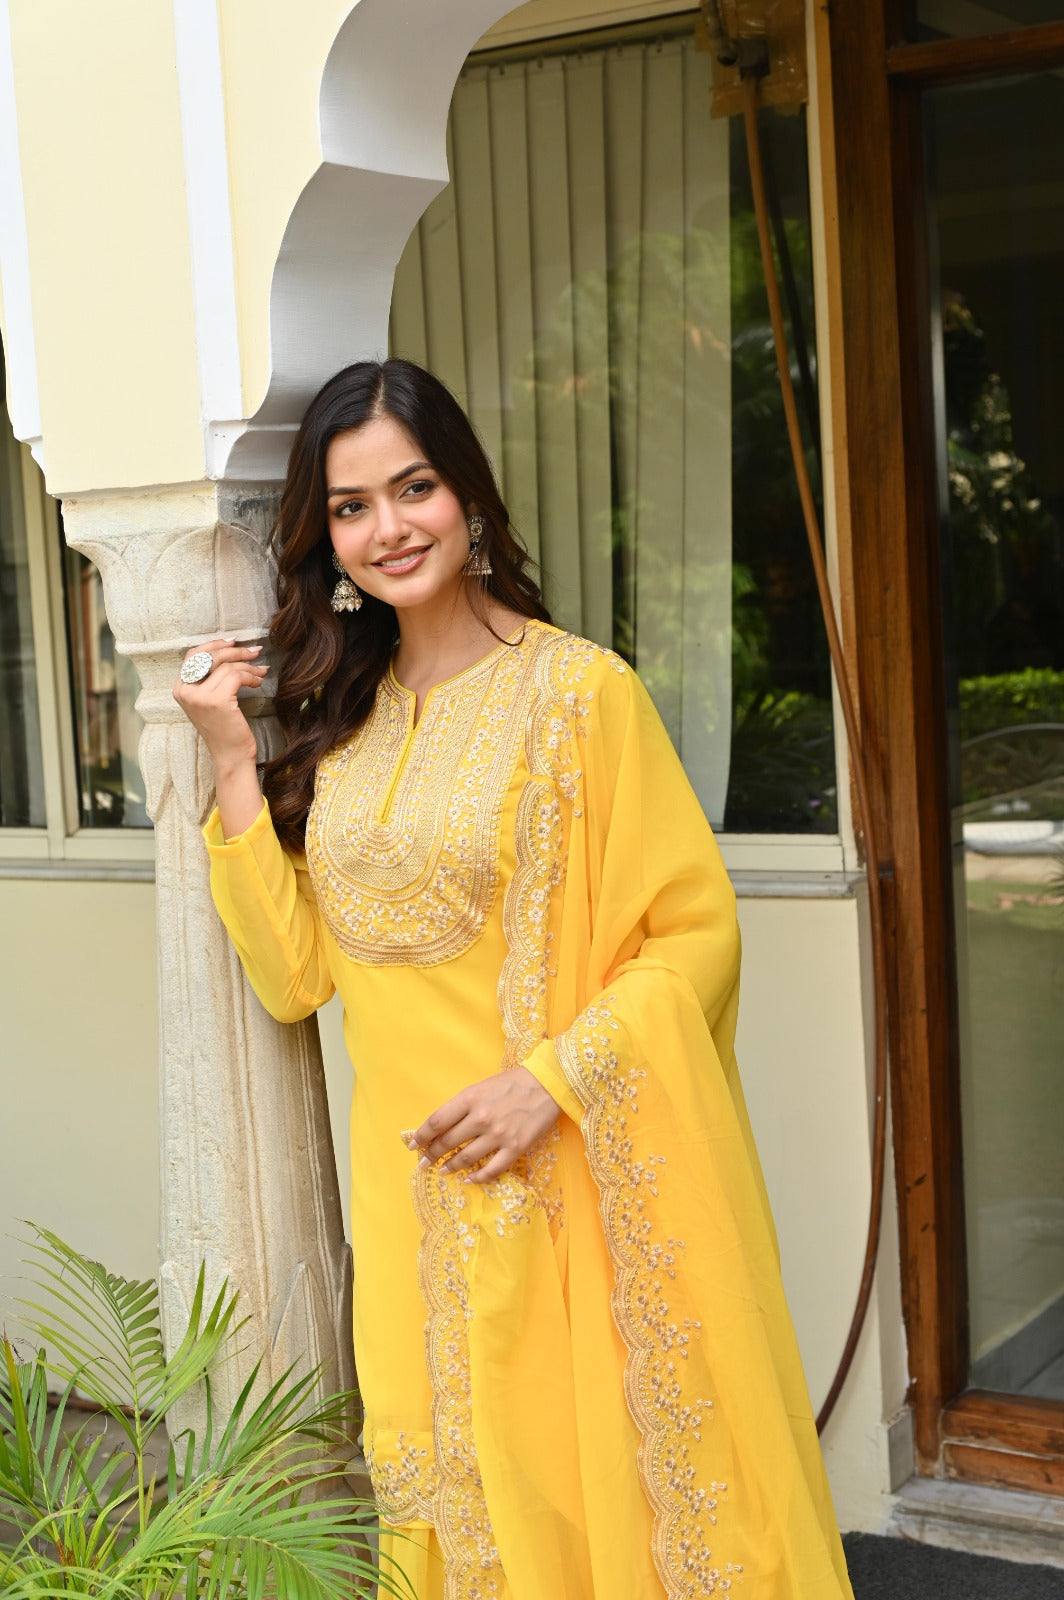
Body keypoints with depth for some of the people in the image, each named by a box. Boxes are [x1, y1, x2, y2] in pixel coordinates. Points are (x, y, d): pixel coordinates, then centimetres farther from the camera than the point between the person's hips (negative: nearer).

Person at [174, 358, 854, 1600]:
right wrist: (230, 761, -4)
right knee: (459, 1493, 14)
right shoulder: (340, 717, 8)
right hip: (415, 1189, 5)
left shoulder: (579, 691, -10)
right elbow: (295, 971, 2)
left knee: (620, 1480, 6)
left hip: (576, 1176, -5)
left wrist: (554, 1078, -20)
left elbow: (696, 935, -10)